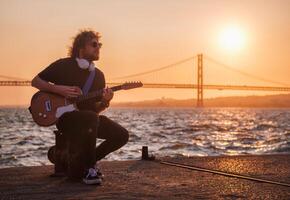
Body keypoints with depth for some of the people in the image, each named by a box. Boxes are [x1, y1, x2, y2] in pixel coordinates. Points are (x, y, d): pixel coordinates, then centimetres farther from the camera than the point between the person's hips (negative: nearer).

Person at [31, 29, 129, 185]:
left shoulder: (98, 75, 10)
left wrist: (104, 102, -11)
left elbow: (96, 109, 12)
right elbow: (35, 81, 0)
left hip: (89, 117, 6)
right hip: (65, 117, -6)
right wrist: (58, 89, -15)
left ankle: (91, 159, 10)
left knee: (122, 135, -13)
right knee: (91, 118, -38)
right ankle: (88, 169, -22)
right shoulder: (63, 65, -4)